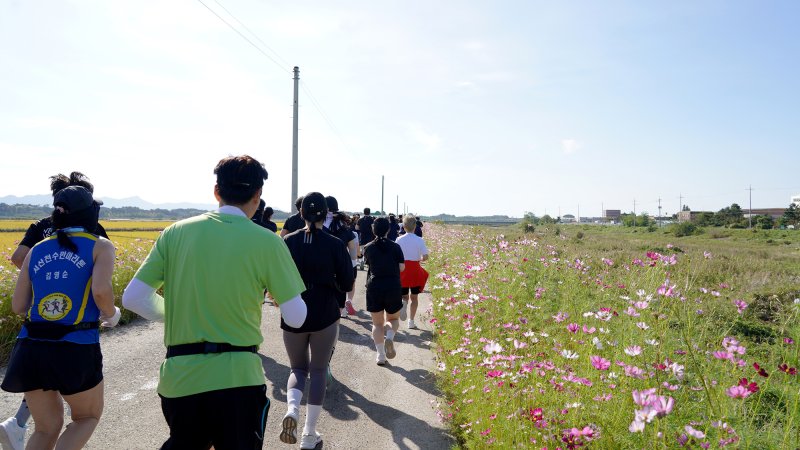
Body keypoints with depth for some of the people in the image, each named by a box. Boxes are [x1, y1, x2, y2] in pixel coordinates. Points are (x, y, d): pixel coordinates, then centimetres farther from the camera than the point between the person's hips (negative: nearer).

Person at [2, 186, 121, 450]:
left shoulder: (37, 250, 12)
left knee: (47, 428, 23)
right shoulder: (101, 246, -1)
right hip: (77, 349, -4)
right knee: (88, 417, 21)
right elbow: (101, 290, -19)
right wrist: (111, 314, 1)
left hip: (30, 349, 5)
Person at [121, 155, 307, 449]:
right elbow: (296, 318, -5)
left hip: (179, 377, 3)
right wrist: (275, 287, 15)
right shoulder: (267, 242, -8)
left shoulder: (176, 232, 0)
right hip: (237, 378, -3)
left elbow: (133, 298, 1)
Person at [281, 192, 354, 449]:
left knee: (298, 369, 19)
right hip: (325, 316, -1)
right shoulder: (335, 245, -8)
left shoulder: (288, 242, -4)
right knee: (318, 372, 12)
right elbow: (346, 284, -5)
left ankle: (291, 409, -9)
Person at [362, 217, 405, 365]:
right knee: (393, 319, 18)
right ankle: (389, 337, -12)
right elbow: (402, 267, -6)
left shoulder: (368, 248, 0)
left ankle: (381, 356, 7)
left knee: (377, 323, 10)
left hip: (374, 288, 1)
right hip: (393, 288, -1)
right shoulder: (395, 247, -5)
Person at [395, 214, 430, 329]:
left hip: (402, 270, 0)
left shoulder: (399, 240, -6)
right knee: (414, 297, 15)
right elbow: (425, 257, -11)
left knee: (404, 296, 14)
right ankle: (411, 321, 18)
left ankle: (403, 302, -22)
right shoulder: (419, 240, -8)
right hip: (415, 270, 0)